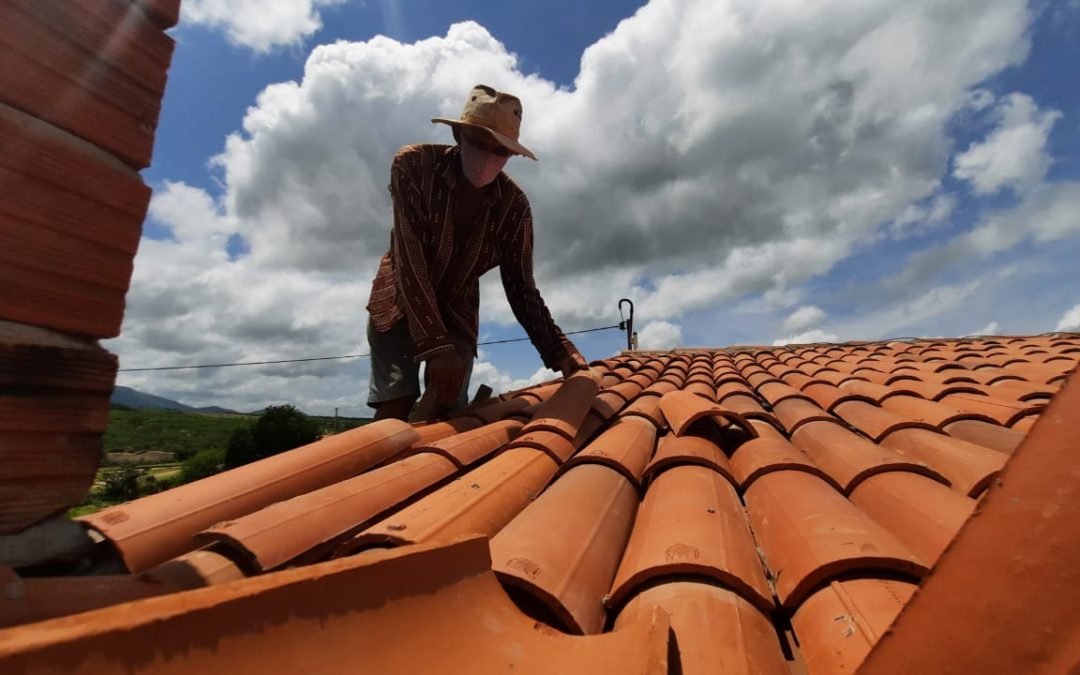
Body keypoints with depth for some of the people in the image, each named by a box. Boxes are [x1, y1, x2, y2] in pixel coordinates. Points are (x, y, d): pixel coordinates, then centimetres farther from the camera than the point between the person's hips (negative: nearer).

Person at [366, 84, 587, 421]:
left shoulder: (514, 205, -14)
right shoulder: (413, 164, -20)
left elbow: (521, 288, -11)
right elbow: (409, 258, -29)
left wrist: (560, 351, -24)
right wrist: (435, 345, -38)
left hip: (457, 315, 2)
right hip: (398, 305, -2)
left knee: (449, 412, -5)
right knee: (395, 409, -15)